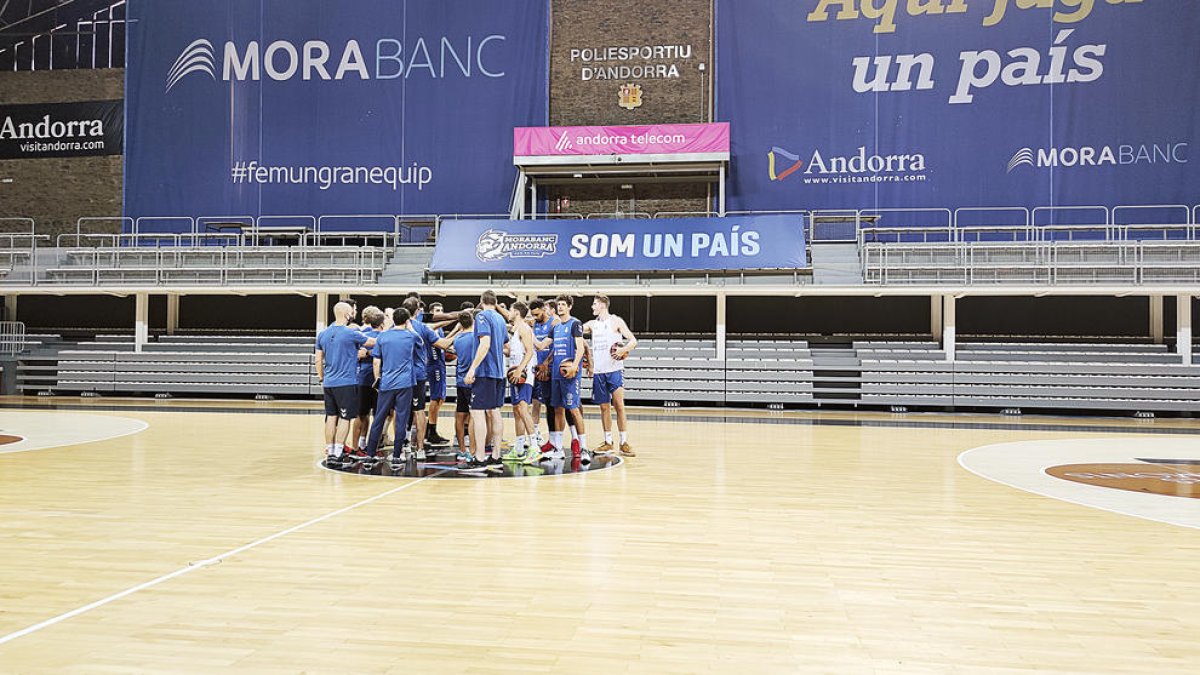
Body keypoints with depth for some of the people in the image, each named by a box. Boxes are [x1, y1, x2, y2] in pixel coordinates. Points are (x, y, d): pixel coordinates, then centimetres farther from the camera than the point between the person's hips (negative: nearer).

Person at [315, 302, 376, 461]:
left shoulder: (323, 334, 6)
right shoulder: (351, 333, -12)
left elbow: (318, 360, 10)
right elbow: (375, 342, -3)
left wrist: (322, 379, 20)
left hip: (329, 383, 6)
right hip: (346, 383, -6)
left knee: (331, 416, 12)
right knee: (345, 418, 0)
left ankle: (330, 450, 16)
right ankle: (338, 451, -2)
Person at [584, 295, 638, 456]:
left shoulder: (616, 321, -1)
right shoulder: (592, 324, 15)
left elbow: (633, 340, -5)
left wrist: (624, 349, -24)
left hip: (614, 369, -5)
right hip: (598, 371, 5)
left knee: (619, 405, -8)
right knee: (604, 407, 8)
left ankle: (624, 443, -5)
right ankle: (608, 442, 15)